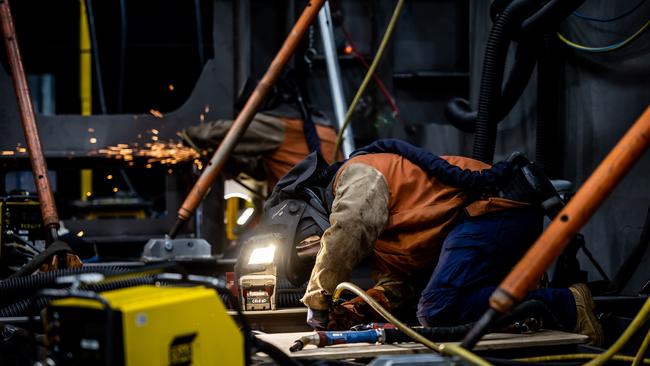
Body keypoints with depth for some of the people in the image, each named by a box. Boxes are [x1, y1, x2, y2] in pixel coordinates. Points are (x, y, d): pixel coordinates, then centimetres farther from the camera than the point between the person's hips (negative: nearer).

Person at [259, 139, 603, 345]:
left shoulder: (358, 173, 0)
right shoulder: (382, 239, 28)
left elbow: (343, 236, -18)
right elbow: (394, 289, 15)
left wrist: (317, 302, -9)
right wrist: (343, 315, -2)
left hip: (496, 207, -10)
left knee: (436, 311, -22)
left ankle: (564, 307, -19)